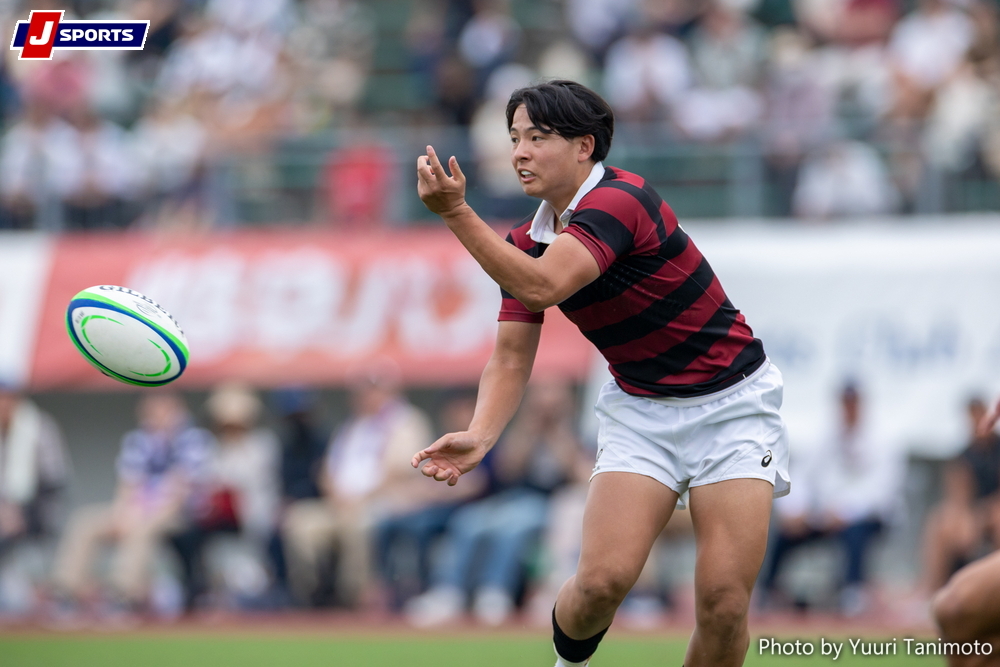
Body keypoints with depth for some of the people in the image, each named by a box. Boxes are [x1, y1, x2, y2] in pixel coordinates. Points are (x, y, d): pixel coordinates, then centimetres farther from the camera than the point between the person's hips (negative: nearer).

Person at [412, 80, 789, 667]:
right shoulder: (525, 244, 2)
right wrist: (479, 438, -17)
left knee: (724, 599, -14)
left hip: (730, 403, -5)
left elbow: (543, 287, -35)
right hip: (640, 410, 5)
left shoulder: (621, 200, -22)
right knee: (603, 579, -14)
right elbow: (511, 359, 1)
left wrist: (456, 212, -38)